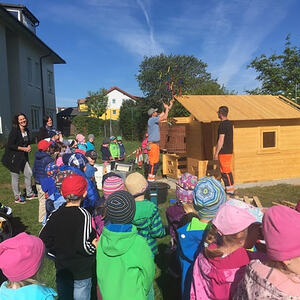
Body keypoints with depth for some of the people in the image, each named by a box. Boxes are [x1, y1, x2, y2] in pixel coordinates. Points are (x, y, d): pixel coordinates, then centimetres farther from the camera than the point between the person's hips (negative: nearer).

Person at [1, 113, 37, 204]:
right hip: (13, 157, -7)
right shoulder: (14, 131, -17)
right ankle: (17, 197, 17)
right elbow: (10, 145, -20)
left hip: (23, 156, 7)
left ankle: (29, 194, 23)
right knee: (15, 177, 2)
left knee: (29, 173, 7)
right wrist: (23, 148, -19)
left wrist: (29, 146, -1)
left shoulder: (27, 131, 6)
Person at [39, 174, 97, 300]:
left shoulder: (55, 214, -7)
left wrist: (58, 253, 7)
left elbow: (42, 241, -4)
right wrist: (94, 246, -9)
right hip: (81, 272, -4)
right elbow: (83, 246, -28)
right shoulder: (83, 214, -22)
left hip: (61, 270, 5)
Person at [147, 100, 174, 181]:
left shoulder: (155, 119, 14)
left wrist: (170, 105, 25)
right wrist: (167, 108, -3)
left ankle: (152, 177, 16)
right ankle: (150, 178, -4)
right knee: (153, 162, -8)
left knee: (156, 161, 11)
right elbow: (164, 117, -17)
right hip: (152, 144, -10)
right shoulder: (152, 119, -13)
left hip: (156, 144, 10)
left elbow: (163, 114, 25)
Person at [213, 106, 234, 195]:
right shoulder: (229, 123, 13)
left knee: (225, 171, -3)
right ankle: (229, 188, 22)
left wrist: (216, 153, -15)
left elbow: (221, 140, -19)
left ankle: (230, 190, 2)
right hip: (229, 151, 9)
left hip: (224, 152, -9)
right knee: (227, 171, 15)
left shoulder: (222, 124, -17)